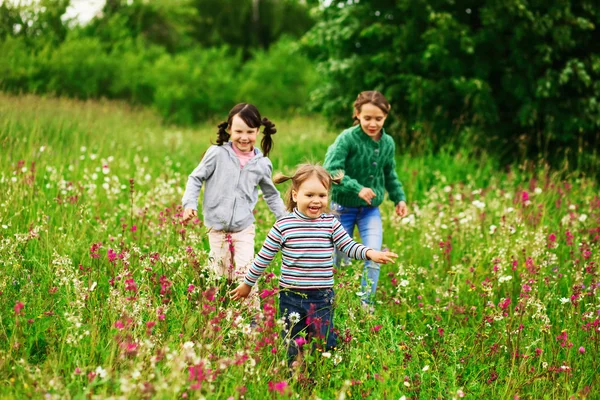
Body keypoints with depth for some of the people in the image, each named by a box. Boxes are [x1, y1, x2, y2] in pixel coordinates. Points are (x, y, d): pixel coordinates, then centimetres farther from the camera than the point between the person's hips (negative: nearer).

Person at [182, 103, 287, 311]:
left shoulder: (262, 164, 2)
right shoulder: (217, 154, -5)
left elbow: (271, 195, 16)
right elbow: (196, 178, 3)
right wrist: (190, 203, -10)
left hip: (244, 228, 0)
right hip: (217, 227, 0)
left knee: (245, 275, -12)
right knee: (221, 276, 4)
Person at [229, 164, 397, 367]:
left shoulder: (331, 224, -2)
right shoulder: (284, 226, -7)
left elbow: (349, 246, 2)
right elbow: (264, 257, 1)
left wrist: (370, 253, -18)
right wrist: (247, 283, 9)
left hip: (323, 297, 1)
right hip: (291, 297, -1)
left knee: (326, 345, 6)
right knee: (292, 347, 9)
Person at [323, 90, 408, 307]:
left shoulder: (388, 143, -1)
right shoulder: (347, 138, -19)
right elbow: (330, 171, -27)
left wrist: (399, 198, 5)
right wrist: (357, 188, -35)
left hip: (371, 209, 4)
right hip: (344, 207, -4)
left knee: (374, 256, -10)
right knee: (338, 259, 9)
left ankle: (366, 304, -1)